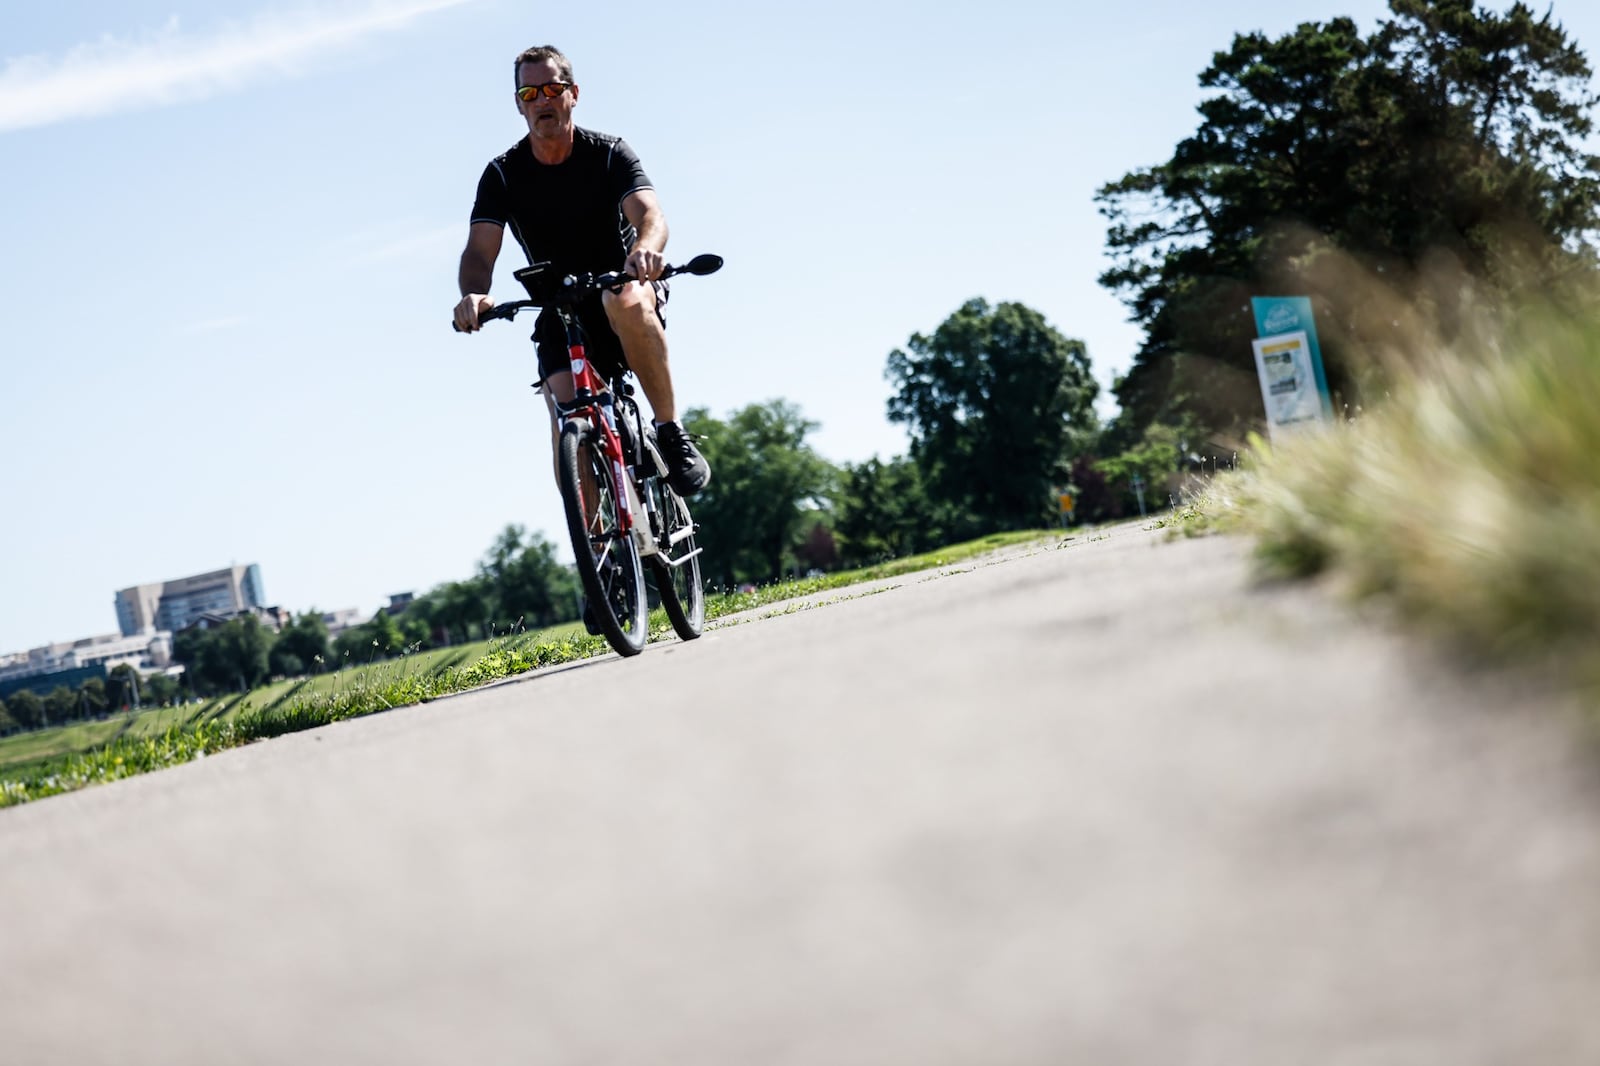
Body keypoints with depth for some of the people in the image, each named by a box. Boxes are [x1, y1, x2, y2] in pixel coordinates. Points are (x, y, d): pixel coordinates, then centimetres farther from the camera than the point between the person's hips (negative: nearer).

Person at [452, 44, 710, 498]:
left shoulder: (609, 153, -10)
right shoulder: (502, 174, -5)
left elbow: (650, 214, -27)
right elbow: (480, 249, -17)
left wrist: (645, 250, -53)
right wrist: (474, 293, -42)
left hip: (623, 286, -2)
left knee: (626, 302, -39)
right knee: (567, 427, -19)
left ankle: (672, 433, -26)